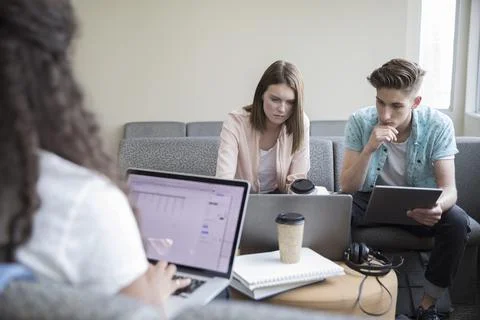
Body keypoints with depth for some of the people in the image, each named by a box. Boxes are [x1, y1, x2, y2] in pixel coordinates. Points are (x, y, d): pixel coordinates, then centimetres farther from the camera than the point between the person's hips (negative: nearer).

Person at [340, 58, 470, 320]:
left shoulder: (438, 125, -19)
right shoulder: (359, 122, -18)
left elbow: (449, 188, -21)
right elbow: (347, 188, -19)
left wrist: (438, 206, -46)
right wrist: (369, 149, -36)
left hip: (418, 205, 0)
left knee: (457, 222, -29)